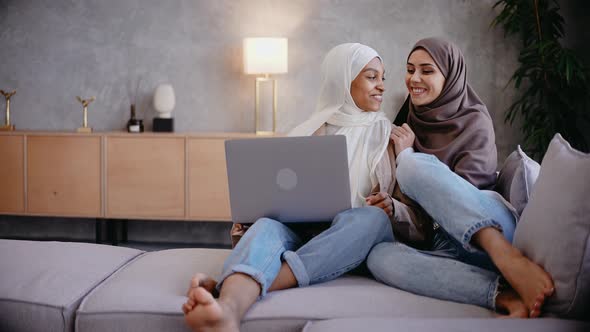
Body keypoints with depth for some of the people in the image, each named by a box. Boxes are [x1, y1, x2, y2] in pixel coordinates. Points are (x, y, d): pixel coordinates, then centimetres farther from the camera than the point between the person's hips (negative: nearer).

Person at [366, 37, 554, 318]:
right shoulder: (410, 125, 24)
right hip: (447, 245, 4)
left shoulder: (474, 121, 8)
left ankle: (506, 256, -41)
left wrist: (406, 157, 2)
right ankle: (505, 296, -41)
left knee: (415, 164, -25)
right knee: (380, 256, -29)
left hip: (493, 227, -4)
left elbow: (462, 192, -2)